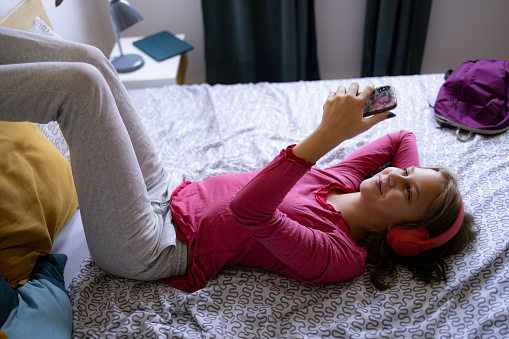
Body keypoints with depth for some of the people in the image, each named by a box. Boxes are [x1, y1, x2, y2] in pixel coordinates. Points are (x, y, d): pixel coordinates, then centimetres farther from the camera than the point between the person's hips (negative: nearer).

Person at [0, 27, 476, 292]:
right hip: (170, 189, 8)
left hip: (148, 248, -7)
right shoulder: (344, 182, 4)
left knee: (80, 82, -21)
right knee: (85, 57, -2)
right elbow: (401, 137, 21)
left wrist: (327, 134, -38)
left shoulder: (339, 255, -19)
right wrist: (418, 180, 4)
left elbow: (250, 212, -35)